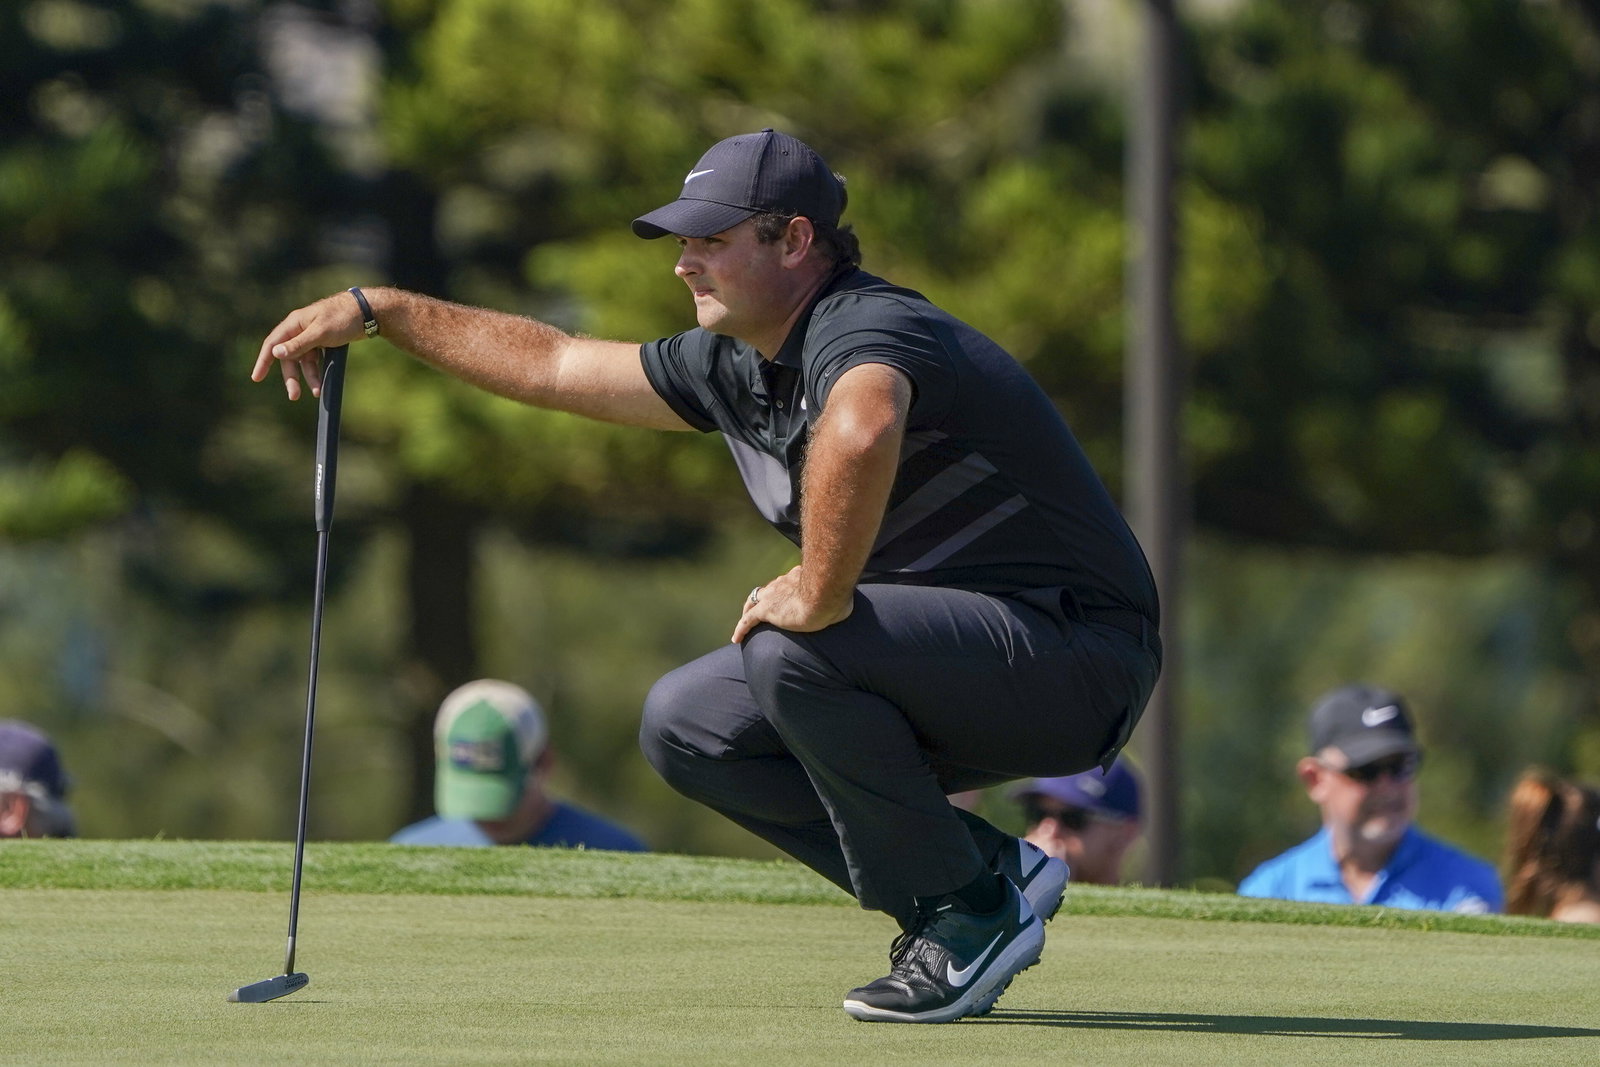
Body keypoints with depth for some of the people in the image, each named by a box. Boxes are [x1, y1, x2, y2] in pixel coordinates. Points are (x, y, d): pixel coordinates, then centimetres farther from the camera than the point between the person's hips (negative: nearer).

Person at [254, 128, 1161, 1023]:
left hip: (1078, 657, -10)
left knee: (789, 651, -29)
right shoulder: (739, 367, 8)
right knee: (687, 724, 7)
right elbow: (553, 365, 20)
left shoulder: (864, 329, -22)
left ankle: (965, 918, -13)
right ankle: (996, 876, 4)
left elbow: (860, 432, -48)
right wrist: (377, 309, 21)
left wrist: (819, 596, -37)